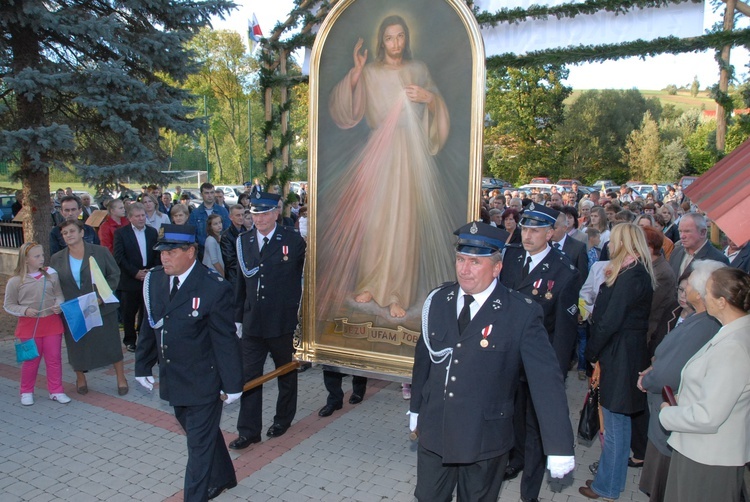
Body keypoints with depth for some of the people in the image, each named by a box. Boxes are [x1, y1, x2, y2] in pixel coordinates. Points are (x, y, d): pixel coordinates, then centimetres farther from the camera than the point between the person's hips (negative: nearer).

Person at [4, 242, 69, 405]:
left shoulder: (51, 274, 0)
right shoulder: (15, 281, -5)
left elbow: (59, 294, 6)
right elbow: (9, 305, 1)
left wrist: (58, 305, -14)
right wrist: (25, 310, -15)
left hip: (52, 323, 2)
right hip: (29, 325, -2)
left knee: (54, 358, 8)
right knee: (31, 360, 9)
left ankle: (56, 391, 21)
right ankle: (26, 392, 28)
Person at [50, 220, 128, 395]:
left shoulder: (100, 252, -5)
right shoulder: (56, 259, 3)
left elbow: (115, 274, -4)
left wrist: (101, 296, -14)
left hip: (102, 308, -2)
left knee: (111, 344, 5)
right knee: (77, 347, 12)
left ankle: (121, 379, 21)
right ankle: (80, 379, 35)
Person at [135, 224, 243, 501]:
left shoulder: (213, 288, -20)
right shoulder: (154, 280, -1)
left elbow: (226, 341, -16)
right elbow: (150, 327, 9)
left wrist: (232, 384, -12)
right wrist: (143, 366, 12)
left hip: (203, 382, -7)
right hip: (172, 379, 7)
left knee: (200, 443, 6)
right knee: (201, 433, 24)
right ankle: (222, 478, 46)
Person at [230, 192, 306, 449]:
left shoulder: (293, 241, -8)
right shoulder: (243, 241, 4)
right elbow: (241, 281, 9)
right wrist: (238, 317, 9)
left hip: (283, 322, -3)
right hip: (252, 321, 3)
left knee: (287, 372, 15)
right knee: (249, 375, 5)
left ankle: (283, 419, 36)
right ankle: (249, 430, 17)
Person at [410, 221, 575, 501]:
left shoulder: (521, 314, -16)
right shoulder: (438, 301, -2)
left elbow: (546, 380, -17)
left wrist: (559, 447, -18)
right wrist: (416, 407, 16)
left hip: (484, 439, -3)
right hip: (433, 432, 4)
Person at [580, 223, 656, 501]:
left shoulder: (630, 276, -21)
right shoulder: (639, 272, 9)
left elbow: (610, 321, -21)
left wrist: (591, 351, -9)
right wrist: (596, 350, 8)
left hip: (620, 355, -10)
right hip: (630, 351, 10)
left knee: (615, 423, 4)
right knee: (617, 421, 19)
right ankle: (610, 477, 33)